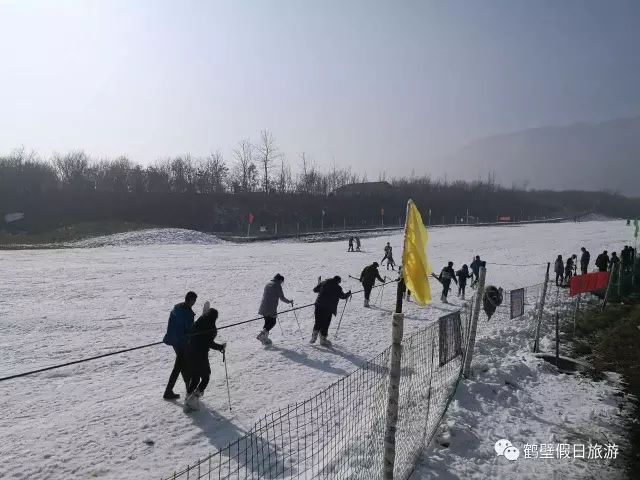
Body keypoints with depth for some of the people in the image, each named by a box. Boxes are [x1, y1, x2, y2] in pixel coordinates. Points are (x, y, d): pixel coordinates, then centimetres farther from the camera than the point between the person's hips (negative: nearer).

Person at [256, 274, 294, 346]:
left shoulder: (267, 284, 15)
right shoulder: (278, 286, -7)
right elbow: (282, 298, -7)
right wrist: (289, 301, 9)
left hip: (263, 307, 7)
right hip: (271, 309, -7)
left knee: (267, 322, 16)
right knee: (272, 323, 5)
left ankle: (265, 339, 12)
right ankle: (262, 334, -12)